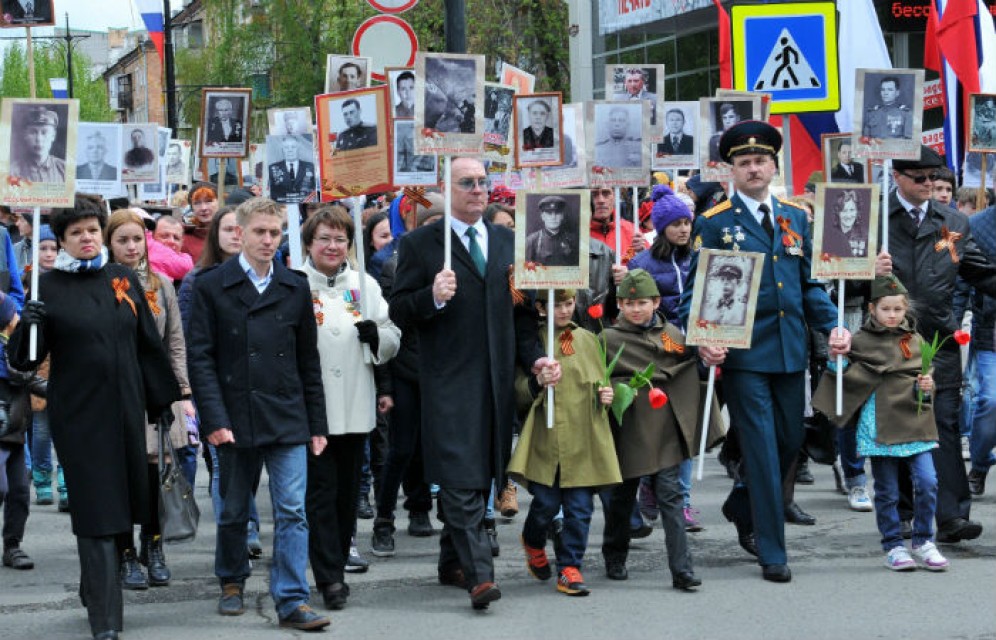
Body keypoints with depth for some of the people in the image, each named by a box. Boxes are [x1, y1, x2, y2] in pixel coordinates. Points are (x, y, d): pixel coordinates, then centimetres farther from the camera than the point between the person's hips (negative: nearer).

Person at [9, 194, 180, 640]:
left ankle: (94, 590, 31)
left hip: (126, 409, 4)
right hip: (78, 414, -3)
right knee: (96, 511, -5)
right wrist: (29, 326, -22)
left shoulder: (123, 279, 8)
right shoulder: (48, 286, -1)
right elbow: (25, 360, -3)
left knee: (117, 505, 10)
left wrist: (162, 399, 13)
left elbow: (149, 345, 13)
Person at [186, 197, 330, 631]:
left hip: (287, 419, 1)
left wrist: (317, 424, 9)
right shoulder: (212, 287, 0)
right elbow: (200, 358, -4)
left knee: (292, 512, -6)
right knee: (234, 511, 11)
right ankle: (232, 583, 31)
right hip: (234, 419, -1)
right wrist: (215, 419, -13)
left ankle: (291, 600, -5)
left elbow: (309, 361, 12)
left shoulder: (295, 289, 9)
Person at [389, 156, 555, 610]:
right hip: (448, 382, -5)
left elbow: (521, 309, 19)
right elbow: (399, 313, -3)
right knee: (460, 480, -12)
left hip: (497, 381, 5)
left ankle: (453, 563, 24)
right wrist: (432, 297, -21)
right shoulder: (419, 244, 0)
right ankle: (479, 574, -15)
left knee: (481, 476, 11)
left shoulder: (507, 241, 15)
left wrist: (535, 357, 7)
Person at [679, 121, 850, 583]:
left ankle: (742, 509, 39)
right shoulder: (714, 223, -3)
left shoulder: (795, 218, 11)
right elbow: (696, 290, -4)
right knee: (761, 448, -4)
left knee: (790, 440, 13)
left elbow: (809, 283, 15)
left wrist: (832, 325, 0)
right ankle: (772, 552, 3)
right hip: (744, 355, -5)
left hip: (790, 351, 5)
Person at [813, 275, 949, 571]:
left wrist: (925, 387, -4)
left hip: (915, 423, 3)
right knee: (887, 491, 3)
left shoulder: (914, 341, 12)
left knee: (927, 482, -6)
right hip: (881, 426, -3)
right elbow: (846, 377, 4)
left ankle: (924, 541, 8)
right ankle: (893, 546, 14)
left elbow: (923, 377, 18)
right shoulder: (861, 342, 1)